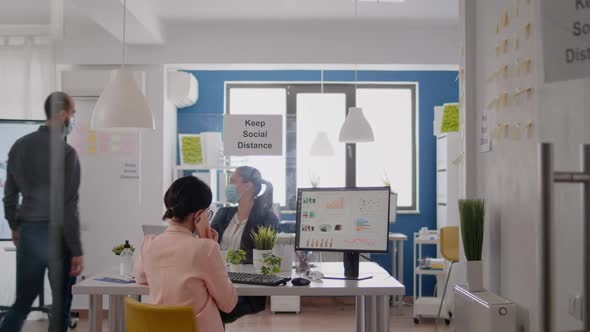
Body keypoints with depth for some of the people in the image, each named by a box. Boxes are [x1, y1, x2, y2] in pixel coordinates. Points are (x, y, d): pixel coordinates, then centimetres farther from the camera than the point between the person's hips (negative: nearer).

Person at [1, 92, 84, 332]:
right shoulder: (66, 152, -14)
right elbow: (68, 207, -15)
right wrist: (77, 251, -11)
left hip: (28, 233, 6)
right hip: (56, 236, -6)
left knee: (22, 303, 14)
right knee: (61, 305, 8)